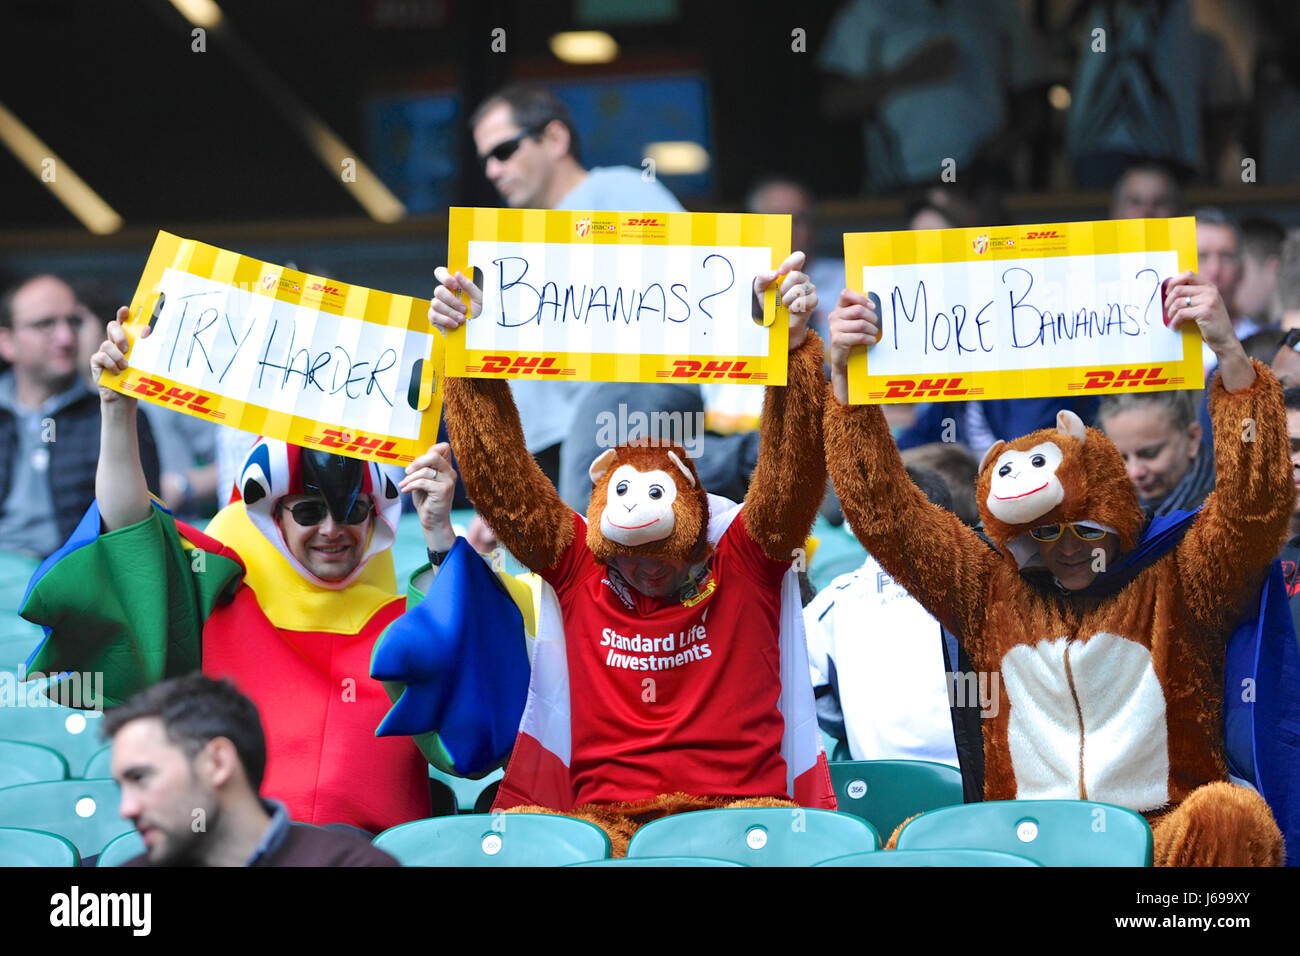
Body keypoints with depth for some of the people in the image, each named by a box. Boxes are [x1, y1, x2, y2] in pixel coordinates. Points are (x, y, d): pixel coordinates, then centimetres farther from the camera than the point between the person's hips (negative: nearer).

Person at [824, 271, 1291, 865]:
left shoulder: (1174, 579, 5)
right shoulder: (991, 588, 12)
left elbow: (1255, 504, -10)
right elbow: (882, 510, 11)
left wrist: (1231, 355, -20)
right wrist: (844, 377, 2)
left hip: (1161, 834, -2)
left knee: (1228, 815, -34)